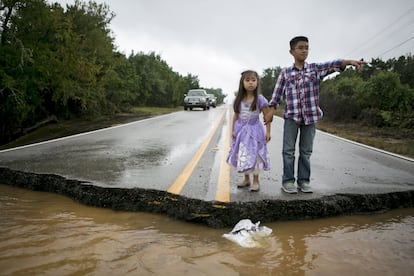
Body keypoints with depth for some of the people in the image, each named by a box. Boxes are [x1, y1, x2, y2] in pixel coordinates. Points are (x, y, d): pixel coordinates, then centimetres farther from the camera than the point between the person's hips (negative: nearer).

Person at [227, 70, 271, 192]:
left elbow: (267, 116, -7)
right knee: (242, 156, 11)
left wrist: (268, 132, -9)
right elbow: (236, 116, 6)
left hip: (254, 130, -4)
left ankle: (256, 181, 15)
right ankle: (246, 179, 28)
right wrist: (233, 130, 4)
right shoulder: (239, 99, -1)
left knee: (254, 156, 0)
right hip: (241, 130, 4)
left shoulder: (260, 99, -11)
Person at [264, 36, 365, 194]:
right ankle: (288, 180, 9)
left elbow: (333, 65, -11)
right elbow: (277, 93, 6)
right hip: (291, 115, -1)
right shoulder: (285, 72, 5)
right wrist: (271, 111, 1)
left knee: (306, 150, 7)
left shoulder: (315, 69, 5)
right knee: (289, 150, 0)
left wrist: (350, 61, -28)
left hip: (310, 115, 1)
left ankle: (304, 180, 17)